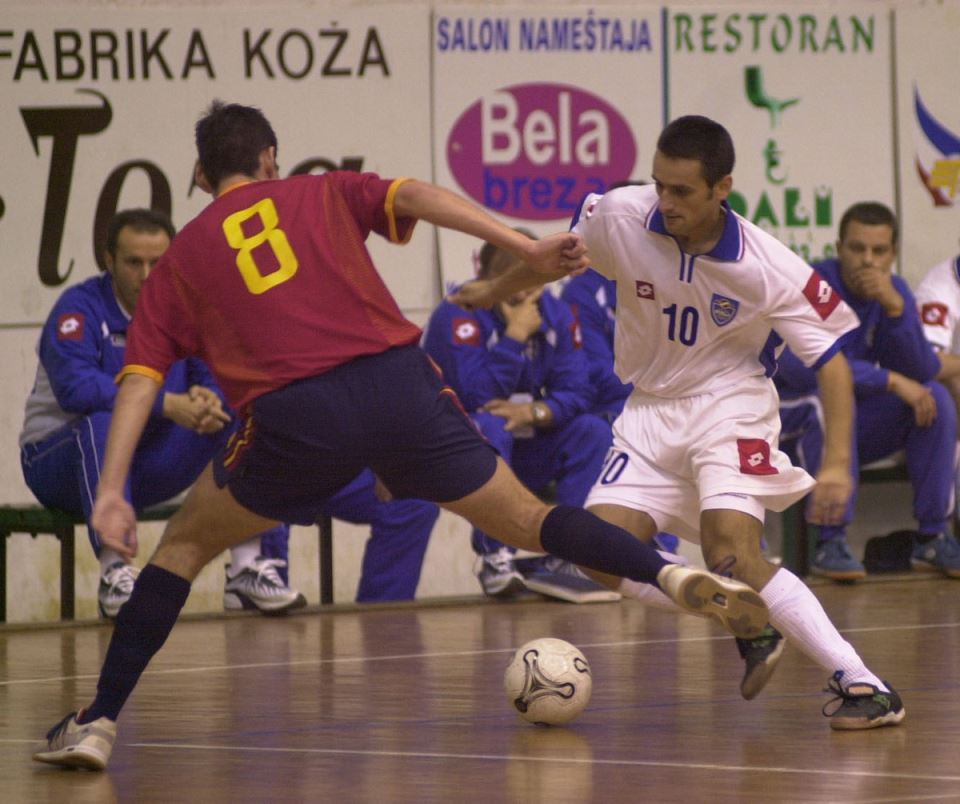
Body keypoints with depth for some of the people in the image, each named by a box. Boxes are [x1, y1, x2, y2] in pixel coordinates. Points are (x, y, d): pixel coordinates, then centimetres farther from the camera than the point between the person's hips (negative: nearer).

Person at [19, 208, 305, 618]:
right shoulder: (81, 307, -16)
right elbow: (74, 386, -32)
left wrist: (209, 400, -30)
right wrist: (167, 404, -37)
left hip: (146, 465, 5)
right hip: (60, 458, -5)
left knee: (236, 421, -11)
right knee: (103, 421, -37)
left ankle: (249, 567, -16)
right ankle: (114, 573, -40)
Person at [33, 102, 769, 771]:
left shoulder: (181, 261, 22)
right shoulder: (325, 194, 22)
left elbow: (140, 379, 12)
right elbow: (413, 197, 4)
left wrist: (111, 491, 6)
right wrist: (525, 248, -4)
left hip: (294, 417, -1)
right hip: (396, 382, 1)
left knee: (185, 544, 20)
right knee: (526, 522, 11)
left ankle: (99, 723, 14)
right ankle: (675, 577, -12)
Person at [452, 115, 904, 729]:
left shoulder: (769, 269, -23)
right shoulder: (618, 215, -15)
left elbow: (831, 359, -15)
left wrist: (837, 463, -26)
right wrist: (496, 290, 26)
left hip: (729, 403, -5)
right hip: (652, 410, 5)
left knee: (731, 553, -26)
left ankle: (862, 684, -23)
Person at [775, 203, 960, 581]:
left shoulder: (895, 291, -1)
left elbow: (922, 372, -13)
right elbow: (799, 368, -35)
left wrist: (896, 308, -28)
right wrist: (889, 380, -31)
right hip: (791, 421, -5)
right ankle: (830, 544, -30)